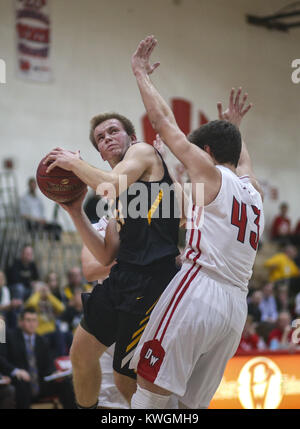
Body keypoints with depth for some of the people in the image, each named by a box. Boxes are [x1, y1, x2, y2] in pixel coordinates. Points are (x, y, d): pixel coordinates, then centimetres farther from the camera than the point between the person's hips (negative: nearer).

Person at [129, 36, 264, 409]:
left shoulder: (210, 173, 3)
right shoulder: (253, 190, 21)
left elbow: (163, 121, 7)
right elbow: (242, 158, 46)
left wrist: (140, 73, 18)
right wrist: (234, 126, 62)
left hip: (200, 290, -7)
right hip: (236, 305, 7)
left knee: (150, 390, -10)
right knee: (195, 402, 7)